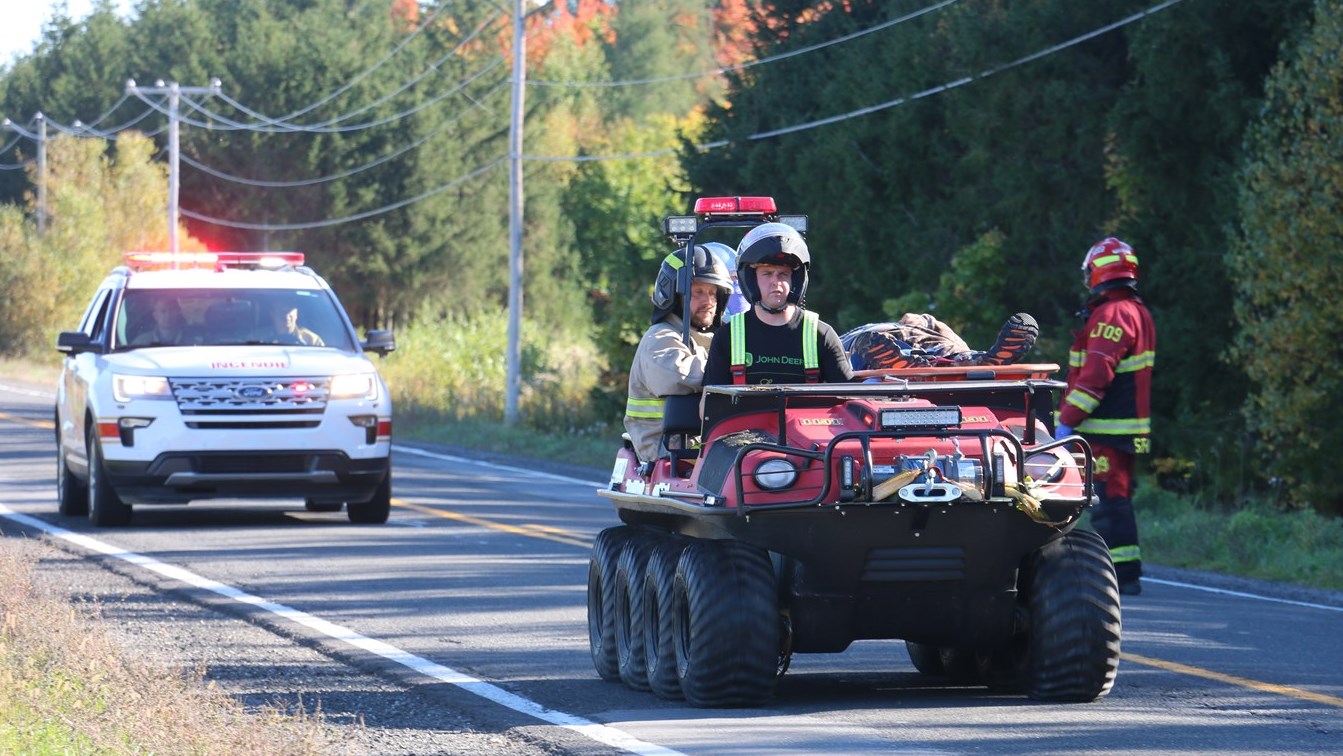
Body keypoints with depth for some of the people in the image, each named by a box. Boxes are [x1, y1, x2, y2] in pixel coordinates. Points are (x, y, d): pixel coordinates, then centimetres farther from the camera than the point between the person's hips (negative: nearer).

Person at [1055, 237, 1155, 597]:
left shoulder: (1111, 315, -15)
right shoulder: (1139, 312, 18)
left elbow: (1095, 375, -23)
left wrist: (1068, 419, -22)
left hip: (1105, 430, -10)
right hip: (1127, 428, 10)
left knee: (1109, 500, -9)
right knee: (1116, 497, 15)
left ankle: (1122, 574, -11)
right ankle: (1127, 572, 18)